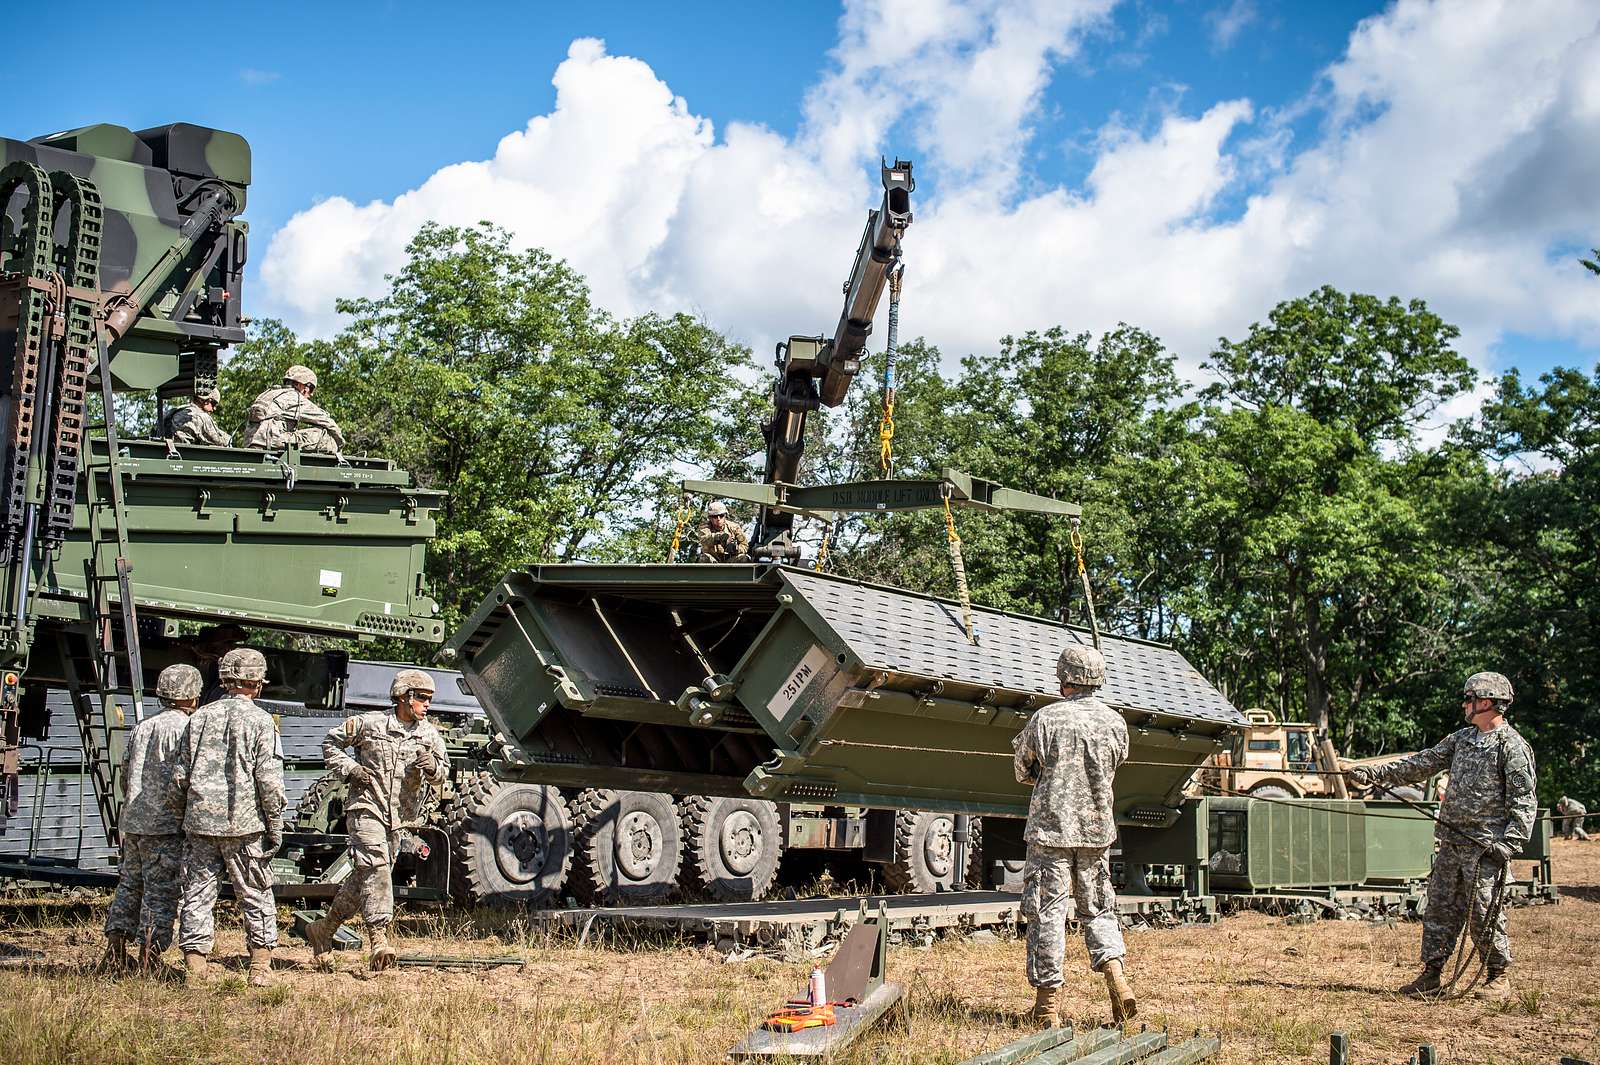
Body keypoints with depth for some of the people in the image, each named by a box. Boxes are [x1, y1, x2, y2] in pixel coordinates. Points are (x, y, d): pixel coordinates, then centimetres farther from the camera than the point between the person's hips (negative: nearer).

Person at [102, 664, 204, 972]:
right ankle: (149, 957, -2)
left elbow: (123, 779, 19)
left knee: (129, 884, 16)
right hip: (166, 825, -7)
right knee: (161, 890, -2)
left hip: (132, 821, 7)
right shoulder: (184, 728, -8)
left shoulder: (142, 727, 14)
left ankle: (115, 948, 18)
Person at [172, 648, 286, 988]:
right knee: (256, 895, 7)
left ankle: (195, 965, 8)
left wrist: (185, 814, 20)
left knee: (197, 892, 8)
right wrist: (276, 826, -2)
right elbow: (269, 780, -9)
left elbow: (180, 775, 10)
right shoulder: (260, 720, -4)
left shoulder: (201, 716, 8)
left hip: (200, 821, 3)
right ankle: (260, 967, 7)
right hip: (243, 824, -3)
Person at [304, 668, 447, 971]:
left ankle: (323, 930, 27)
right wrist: (349, 769, -7)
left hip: (399, 818, 5)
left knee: (364, 876, 11)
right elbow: (332, 742, 7)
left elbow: (442, 775, 6)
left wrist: (432, 766, -16)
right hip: (366, 808, -5)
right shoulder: (369, 724, -5)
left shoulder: (429, 734, 7)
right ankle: (379, 940, -24)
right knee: (375, 868, -20)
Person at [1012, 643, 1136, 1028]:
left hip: (1050, 827, -3)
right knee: (1097, 908, 16)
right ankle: (1115, 974, -5)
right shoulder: (1115, 722, 0)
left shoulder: (1045, 719, -9)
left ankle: (1047, 1002, 4)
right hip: (1097, 829, 3)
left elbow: (1025, 772, 3)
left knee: (1047, 912, 3)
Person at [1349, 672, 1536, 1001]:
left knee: (1483, 912, -4)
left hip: (1485, 847, -7)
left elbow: (1524, 802, -11)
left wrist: (1508, 844, -19)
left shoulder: (1513, 747, -8)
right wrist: (1374, 773, 9)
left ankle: (1499, 977, 10)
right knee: (1439, 909, 7)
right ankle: (1431, 974, 13)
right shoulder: (1460, 738, 14)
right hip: (1451, 844, 7)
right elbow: (1421, 764, 16)